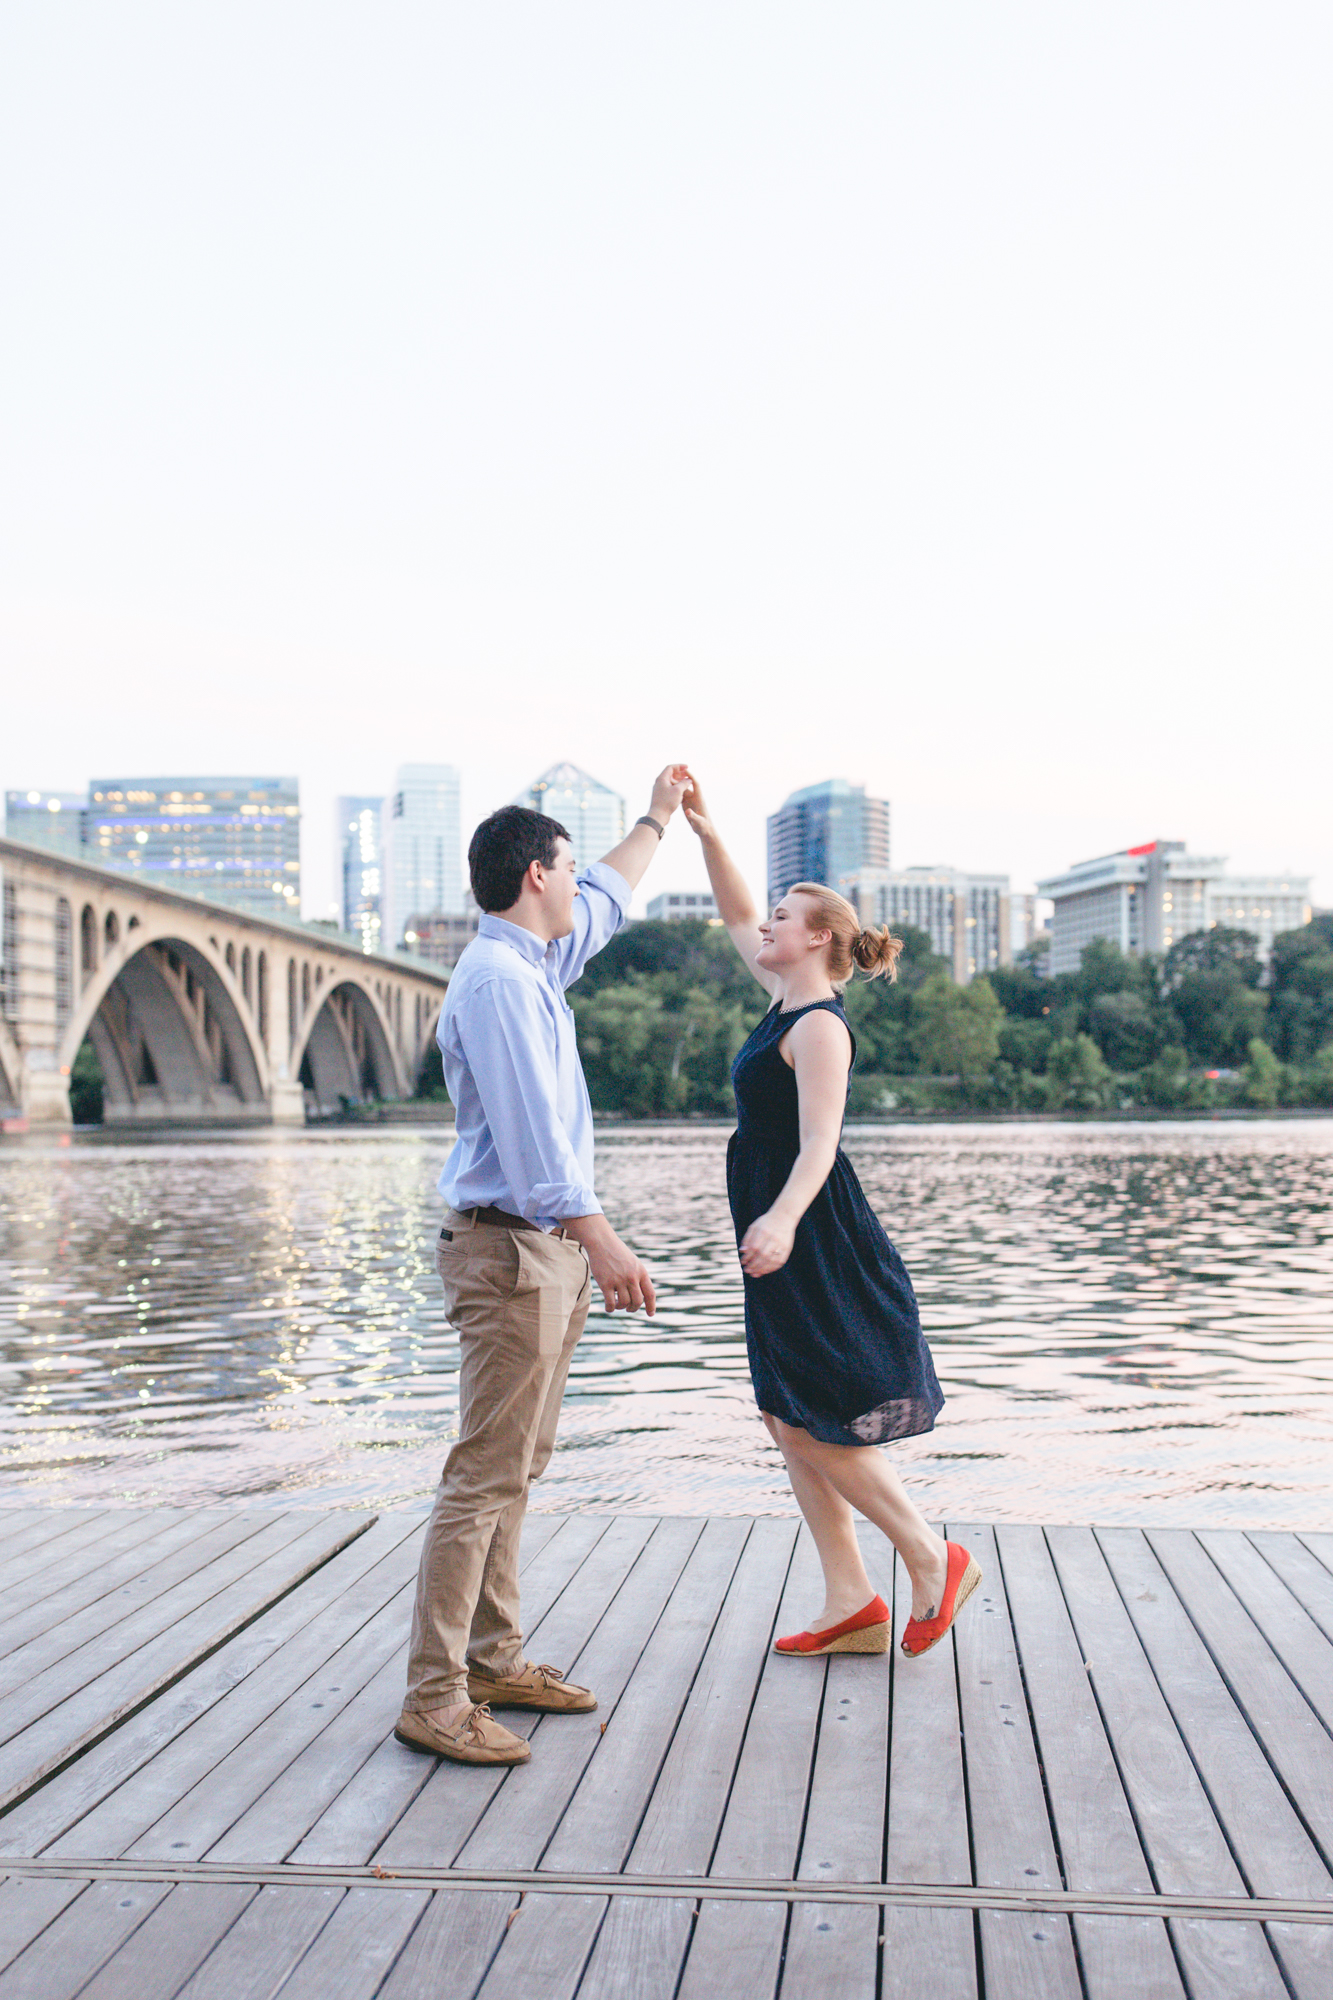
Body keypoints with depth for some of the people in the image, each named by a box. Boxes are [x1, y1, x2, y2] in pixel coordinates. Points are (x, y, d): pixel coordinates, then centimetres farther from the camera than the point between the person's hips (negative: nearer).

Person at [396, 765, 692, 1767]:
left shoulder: (533, 964, 16)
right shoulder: (497, 979, -15)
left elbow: (604, 905, 36)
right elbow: (529, 1128, -24)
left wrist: (657, 820, 45)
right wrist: (602, 1240, -29)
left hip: (548, 1249, 11)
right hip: (512, 1248, -11)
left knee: (517, 1468, 13)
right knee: (488, 1474, -9)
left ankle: (495, 1659, 22)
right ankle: (433, 1697, -3)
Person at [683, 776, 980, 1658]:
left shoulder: (818, 1025, -15)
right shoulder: (790, 1006, 11)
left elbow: (819, 1143, -26)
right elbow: (737, 917, 24)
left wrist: (781, 1218, -42)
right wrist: (706, 833, 16)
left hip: (818, 1246, -9)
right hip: (790, 1250, 9)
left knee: (812, 1426, -6)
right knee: (792, 1424, 9)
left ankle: (934, 1560, 8)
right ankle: (852, 1603, 15)